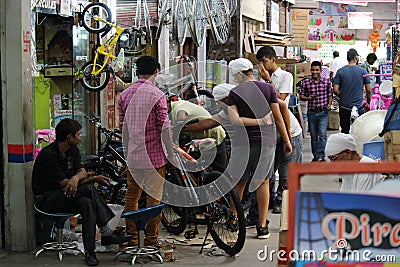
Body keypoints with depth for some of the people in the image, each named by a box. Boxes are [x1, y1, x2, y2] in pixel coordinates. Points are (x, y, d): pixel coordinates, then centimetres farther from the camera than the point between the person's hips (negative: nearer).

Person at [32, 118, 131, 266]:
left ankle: (89, 251, -29)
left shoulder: (73, 150, 8)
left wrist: (76, 177, -27)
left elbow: (82, 171, 0)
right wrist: (94, 179, -17)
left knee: (87, 203, -27)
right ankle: (107, 232, -26)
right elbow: (64, 183, -20)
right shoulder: (48, 155, -20)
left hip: (66, 196, 8)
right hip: (47, 200, -8)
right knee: (88, 189, -29)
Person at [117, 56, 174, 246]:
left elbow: (123, 127, 12)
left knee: (131, 197, 13)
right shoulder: (157, 95, -10)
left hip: (133, 157, 5)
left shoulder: (125, 94, 6)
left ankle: (131, 238, 20)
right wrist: (171, 154, -4)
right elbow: (164, 128, -12)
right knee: (154, 198, 2)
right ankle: (151, 239, 6)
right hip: (154, 155, -5)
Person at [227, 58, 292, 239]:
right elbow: (277, 117, 1)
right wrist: (286, 140, 7)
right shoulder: (268, 88, 3)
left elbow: (233, 120, -14)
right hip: (266, 141, 1)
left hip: (242, 142, -1)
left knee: (239, 182, 11)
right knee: (263, 183, 5)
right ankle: (262, 226, 6)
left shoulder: (235, 93, -2)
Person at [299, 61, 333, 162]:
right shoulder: (306, 82, -1)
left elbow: (330, 95, 9)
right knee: (313, 136, 11)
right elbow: (301, 96, 4)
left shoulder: (327, 81, 1)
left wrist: (329, 104, -6)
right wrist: (308, 98, -16)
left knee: (322, 135, -11)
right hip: (311, 112, 1)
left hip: (323, 112, -1)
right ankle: (315, 155, 22)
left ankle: (321, 156, -7)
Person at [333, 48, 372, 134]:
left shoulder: (340, 71, -2)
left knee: (345, 131, 8)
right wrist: (368, 102, 13)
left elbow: (335, 90, -6)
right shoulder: (362, 71, -4)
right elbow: (368, 91, -2)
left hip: (344, 106, 1)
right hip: (359, 106, -1)